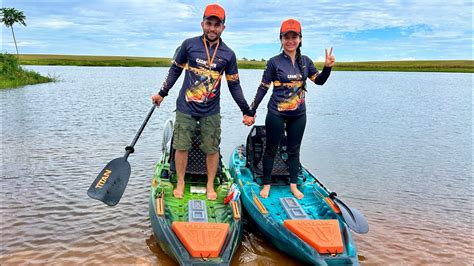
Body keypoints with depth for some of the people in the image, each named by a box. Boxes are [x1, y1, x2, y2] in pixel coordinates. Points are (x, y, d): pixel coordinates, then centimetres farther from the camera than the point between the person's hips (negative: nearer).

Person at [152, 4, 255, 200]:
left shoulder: (228, 54, 0)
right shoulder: (189, 45, -2)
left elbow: (234, 86, 6)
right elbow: (175, 70, 9)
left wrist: (246, 110, 4)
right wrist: (162, 93, 8)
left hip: (211, 112, 1)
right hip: (185, 108, 0)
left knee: (212, 149, 4)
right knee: (181, 146, 4)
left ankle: (210, 186, 22)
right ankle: (180, 183, 22)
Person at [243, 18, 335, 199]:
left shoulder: (305, 61, 3)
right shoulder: (274, 62, -7)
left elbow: (319, 81, 12)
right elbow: (263, 88, -5)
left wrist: (327, 67, -8)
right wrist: (251, 112, -5)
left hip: (298, 115, 4)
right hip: (276, 114, -3)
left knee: (294, 150, 13)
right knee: (271, 149, 8)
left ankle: (293, 185, 25)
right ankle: (266, 184, 22)